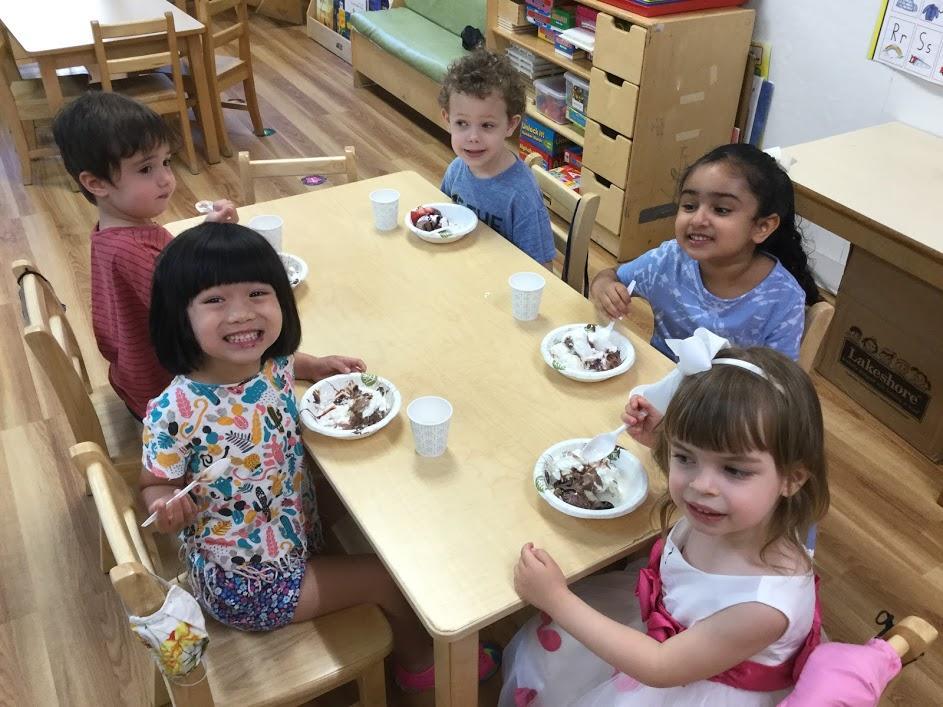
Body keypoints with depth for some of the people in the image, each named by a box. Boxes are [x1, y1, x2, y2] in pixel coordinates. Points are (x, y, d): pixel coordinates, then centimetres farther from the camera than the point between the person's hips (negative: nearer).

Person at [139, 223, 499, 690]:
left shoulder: (273, 366, -13)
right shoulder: (175, 412, -32)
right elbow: (155, 486, -15)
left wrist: (316, 365, 0)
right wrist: (169, 507, -35)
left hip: (299, 543, 6)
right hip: (244, 585, -6)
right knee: (389, 575, 3)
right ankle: (418, 660, 35)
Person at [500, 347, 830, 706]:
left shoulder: (766, 604, -42)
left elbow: (660, 668, -28)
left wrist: (556, 598, -27)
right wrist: (662, 439, -7)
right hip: (672, 625, 6)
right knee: (545, 643, 17)